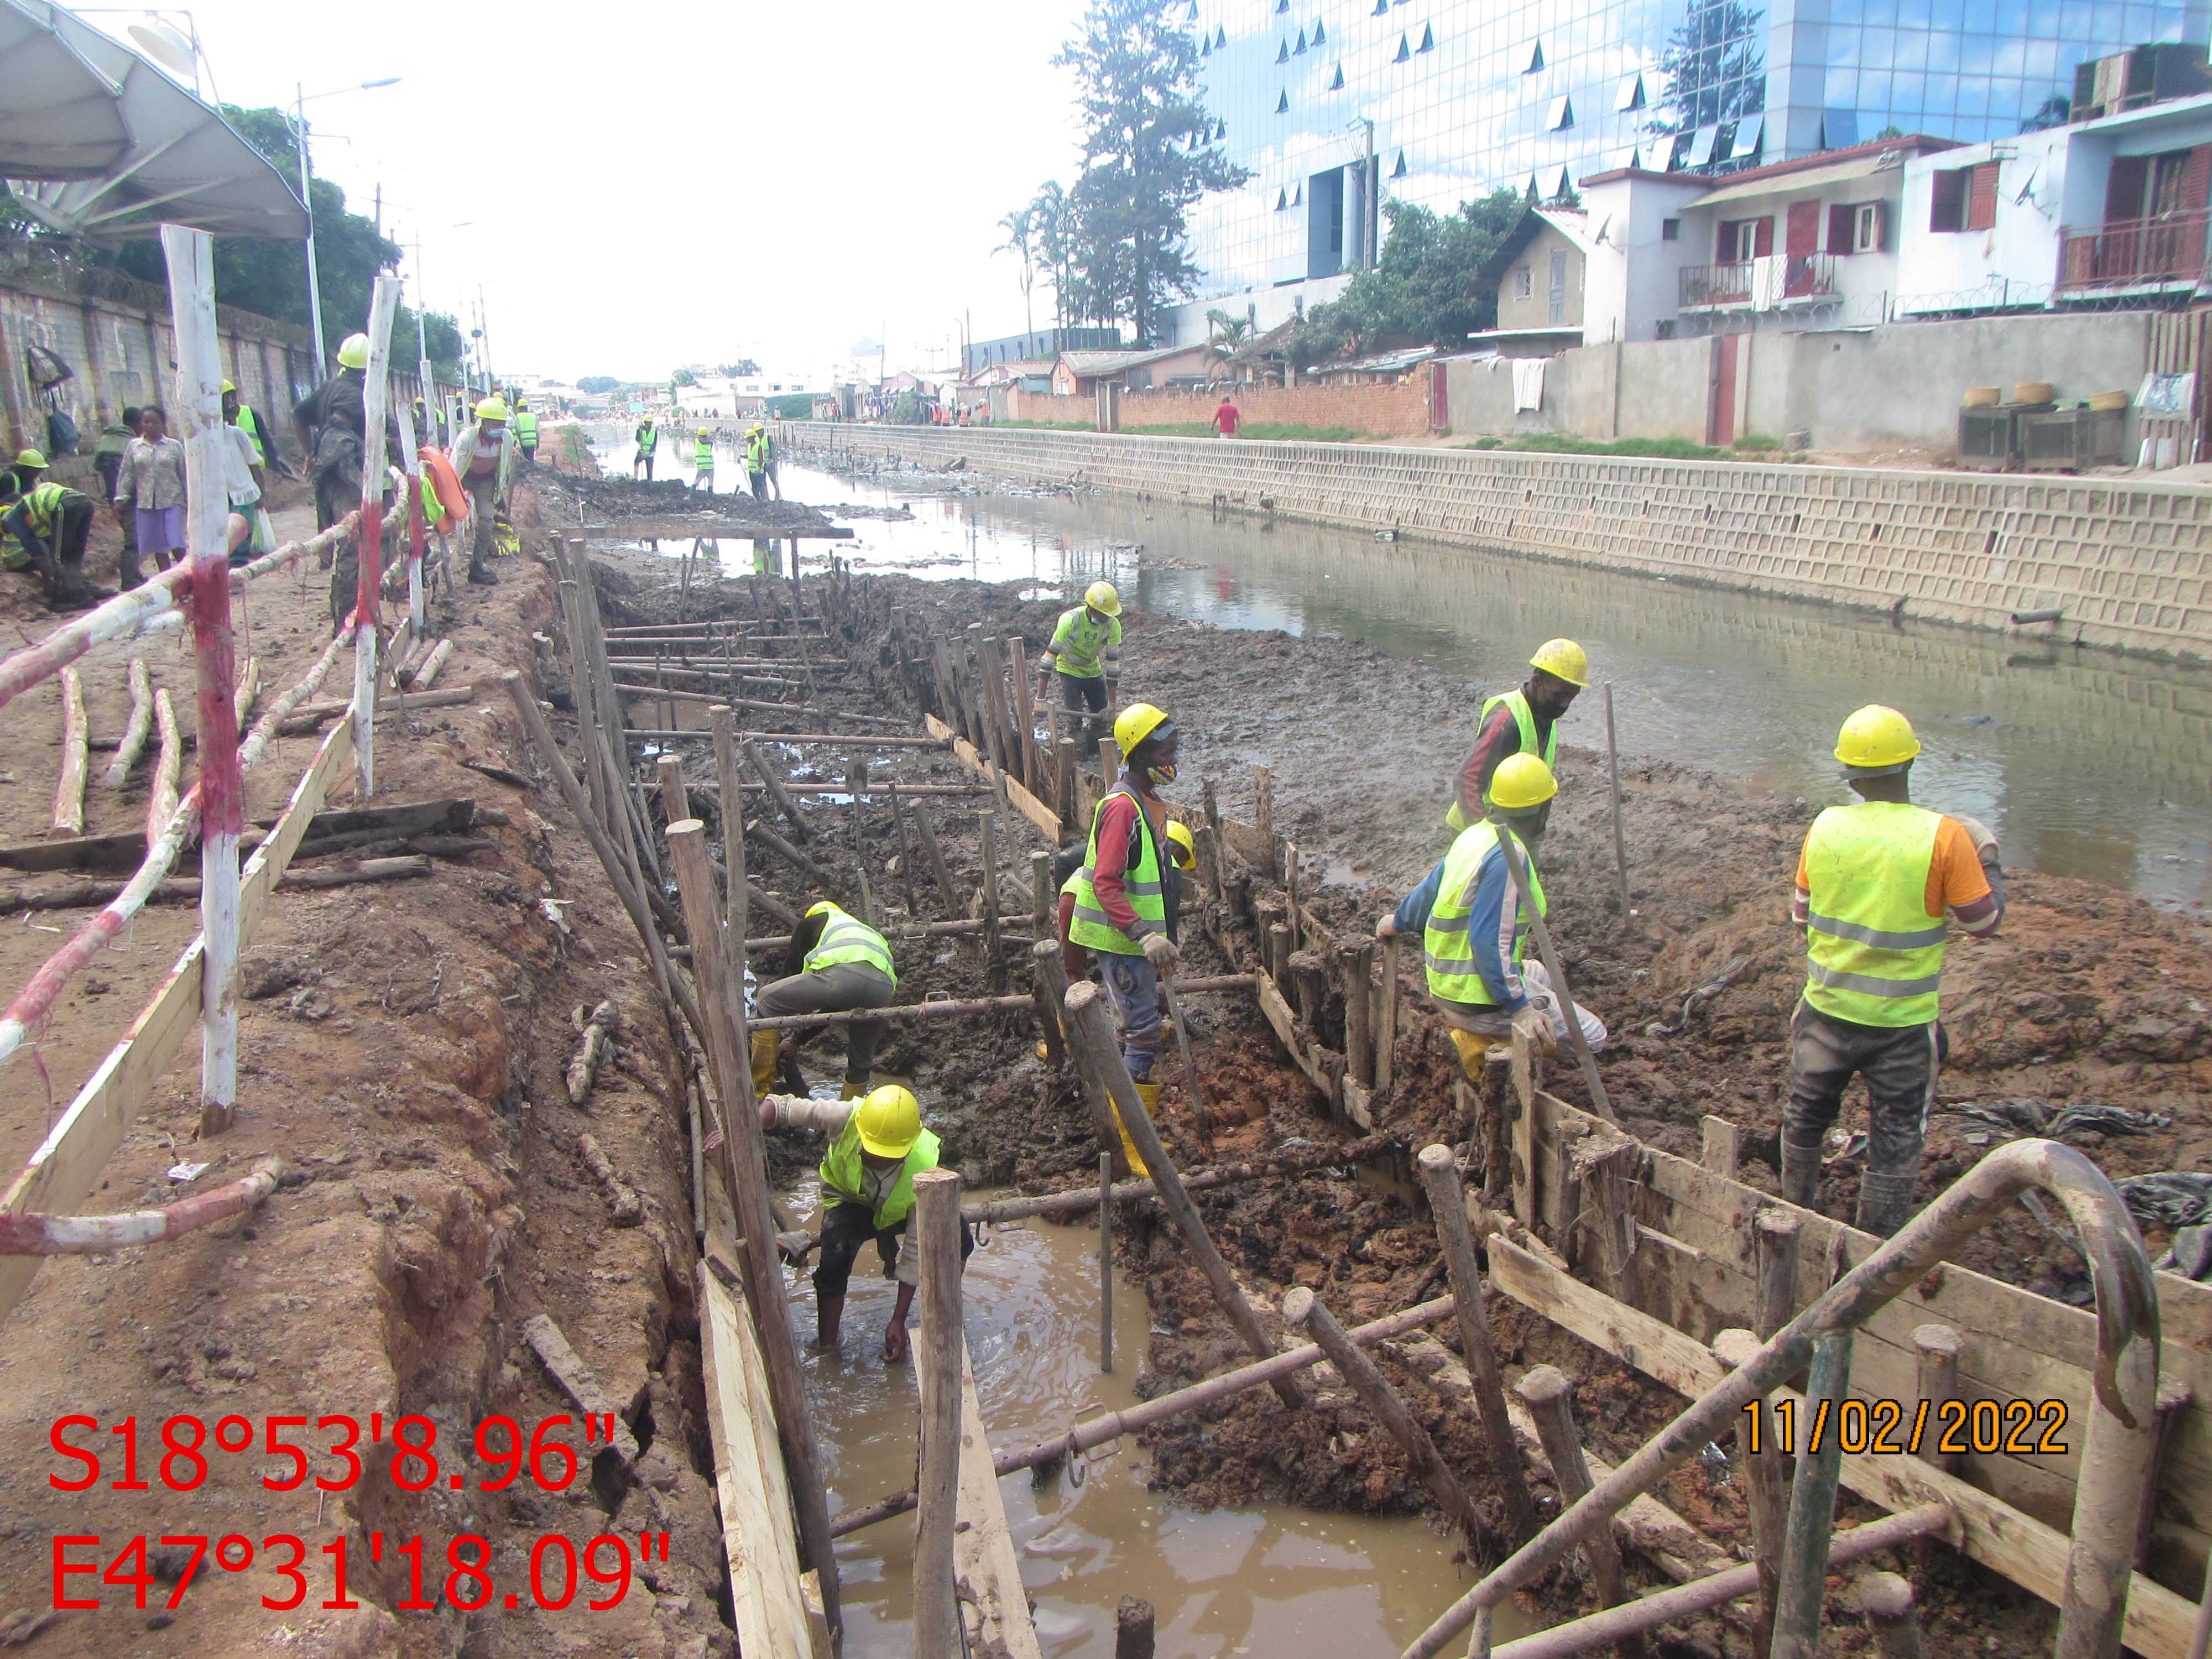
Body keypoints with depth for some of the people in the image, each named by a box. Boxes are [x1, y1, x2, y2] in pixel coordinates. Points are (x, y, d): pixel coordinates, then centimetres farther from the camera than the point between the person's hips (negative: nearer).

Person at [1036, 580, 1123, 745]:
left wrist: (1112, 703, -19)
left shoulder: (1113, 625, -24)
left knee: (1103, 715, 0)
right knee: (1075, 715, -16)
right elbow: (1051, 654, -31)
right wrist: (1040, 699, -35)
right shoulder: (1071, 620, -33)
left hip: (1094, 671, 3)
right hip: (1069, 669, -3)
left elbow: (1113, 661, -19)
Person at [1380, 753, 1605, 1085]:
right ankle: (1483, 1042, -6)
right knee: (1591, 1036, -2)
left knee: (1538, 974, 36)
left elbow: (1430, 888, 19)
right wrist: (1520, 1007, -26)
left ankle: (1479, 1036, 17)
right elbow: (1490, 940, -28)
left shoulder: (1476, 834, 4)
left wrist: (1399, 921, 37)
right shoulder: (1509, 857, -23)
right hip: (1478, 1000, -10)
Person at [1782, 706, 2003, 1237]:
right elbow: (1984, 920, -6)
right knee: (1895, 1142, 13)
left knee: (1806, 1115, 23)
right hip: (1903, 1022, -3)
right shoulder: (1944, 836, -17)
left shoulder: (1825, 827, -8)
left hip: (1826, 1010, 3)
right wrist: (1987, 855, 9)